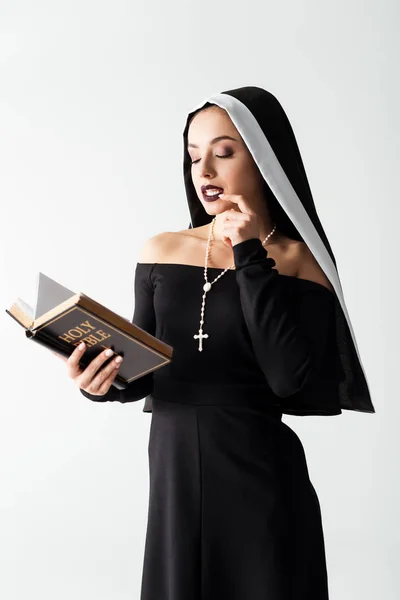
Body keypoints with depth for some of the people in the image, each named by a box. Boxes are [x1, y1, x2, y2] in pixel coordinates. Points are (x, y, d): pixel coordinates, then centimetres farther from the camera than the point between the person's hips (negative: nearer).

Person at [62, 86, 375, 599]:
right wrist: (106, 383, -14)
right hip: (174, 468, 3)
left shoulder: (300, 262, -5)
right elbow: (143, 372, 8)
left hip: (261, 477, -3)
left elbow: (290, 379, -19)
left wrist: (251, 258, -16)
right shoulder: (161, 251, 4)